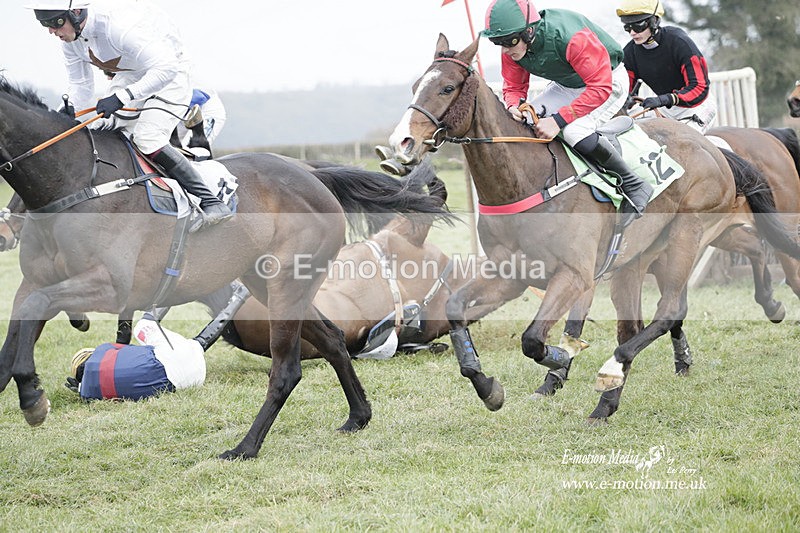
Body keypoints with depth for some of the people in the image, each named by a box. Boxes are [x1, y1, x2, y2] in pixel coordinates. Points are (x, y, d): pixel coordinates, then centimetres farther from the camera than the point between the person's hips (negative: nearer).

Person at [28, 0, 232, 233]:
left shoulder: (118, 24, -38)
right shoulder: (70, 38, -11)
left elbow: (166, 67, -40)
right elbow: (80, 86, 0)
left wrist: (121, 97, -45)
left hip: (168, 73, -9)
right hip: (131, 75, 9)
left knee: (148, 139, -23)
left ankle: (212, 203, -19)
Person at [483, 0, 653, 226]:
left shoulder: (570, 38, -39)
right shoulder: (512, 49, -17)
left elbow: (600, 88, -38)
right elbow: (513, 87, -3)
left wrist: (558, 120, -42)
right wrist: (514, 107, -29)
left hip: (609, 82, -8)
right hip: (567, 86, 8)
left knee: (575, 131, -31)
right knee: (524, 121, -11)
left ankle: (635, 186, -16)